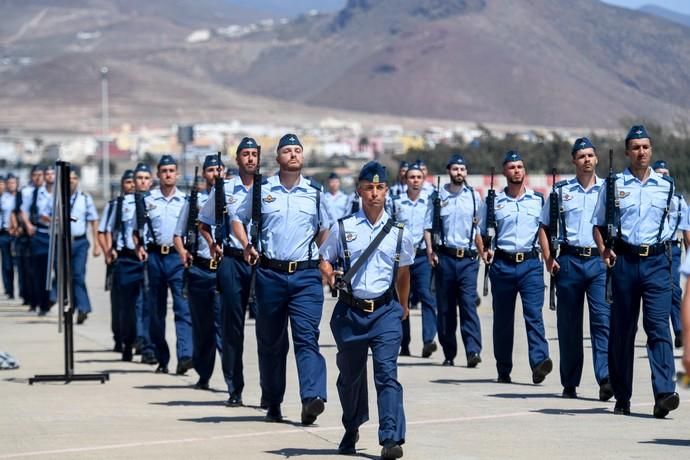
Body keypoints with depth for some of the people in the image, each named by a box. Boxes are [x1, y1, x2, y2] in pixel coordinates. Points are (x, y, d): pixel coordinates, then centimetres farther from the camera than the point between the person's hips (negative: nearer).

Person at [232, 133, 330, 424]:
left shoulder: (315, 192, 9)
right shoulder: (262, 190, 6)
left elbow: (324, 229, 24)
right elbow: (238, 219, 17)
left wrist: (323, 258, 10)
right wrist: (247, 246, 1)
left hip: (306, 274, 0)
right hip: (270, 273, 1)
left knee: (307, 336, -14)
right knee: (270, 341, 7)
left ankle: (312, 399, -25)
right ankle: (272, 403, 19)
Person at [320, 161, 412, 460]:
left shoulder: (398, 232, 5)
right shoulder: (342, 228, 2)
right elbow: (325, 260, 11)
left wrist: (403, 305, 30)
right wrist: (332, 278, -12)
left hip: (385, 311, -1)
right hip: (350, 311, 1)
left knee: (387, 372, -14)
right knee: (350, 374, 15)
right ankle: (351, 430, 38)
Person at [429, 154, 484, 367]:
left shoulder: (474, 196, 8)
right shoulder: (438, 197, 5)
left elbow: (478, 229, 16)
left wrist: (483, 252, 10)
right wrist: (430, 250, -4)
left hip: (468, 258, -1)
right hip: (445, 257, 1)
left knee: (469, 303, -12)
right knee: (445, 307, 4)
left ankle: (473, 350, -20)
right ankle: (449, 354, 13)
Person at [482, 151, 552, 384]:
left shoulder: (538, 199, 9)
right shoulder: (494, 201, 8)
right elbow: (483, 232, 11)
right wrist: (485, 250, -9)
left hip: (530, 263, -1)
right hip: (502, 264, 1)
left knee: (534, 313, -15)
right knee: (503, 319, 6)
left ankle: (540, 361, -26)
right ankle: (503, 370, 14)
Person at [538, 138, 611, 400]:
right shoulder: (561, 191, 9)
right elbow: (544, 227, 13)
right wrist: (548, 258, 1)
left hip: (600, 262, -1)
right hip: (569, 261, 1)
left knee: (603, 319, -13)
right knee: (568, 324, 5)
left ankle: (605, 379, -18)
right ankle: (569, 383, 13)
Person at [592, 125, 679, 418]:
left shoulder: (666, 186, 10)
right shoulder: (613, 185, 6)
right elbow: (598, 225, 10)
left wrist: (665, 247, 8)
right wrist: (604, 250, -7)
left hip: (657, 262, 0)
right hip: (624, 261, 0)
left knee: (659, 326, -12)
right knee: (621, 329, 5)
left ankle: (664, 394, -21)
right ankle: (622, 397, 14)